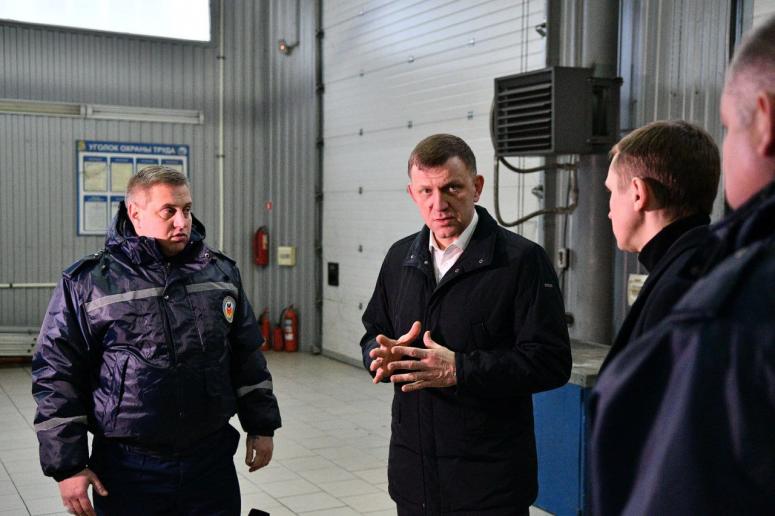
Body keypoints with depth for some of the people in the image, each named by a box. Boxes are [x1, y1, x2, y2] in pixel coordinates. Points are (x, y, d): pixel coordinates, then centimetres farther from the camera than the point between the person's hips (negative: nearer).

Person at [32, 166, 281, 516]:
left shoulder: (221, 272, 5)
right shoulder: (88, 282, -6)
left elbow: (247, 358, 13)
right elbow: (57, 377, -5)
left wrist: (261, 426, 12)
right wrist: (67, 466, -7)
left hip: (213, 462, 3)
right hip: (129, 470, -2)